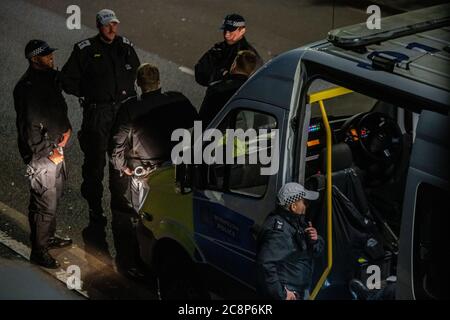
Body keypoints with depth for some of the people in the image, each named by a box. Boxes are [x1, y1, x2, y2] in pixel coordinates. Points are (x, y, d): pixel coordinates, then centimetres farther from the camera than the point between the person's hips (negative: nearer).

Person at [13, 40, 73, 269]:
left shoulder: (51, 77, 4)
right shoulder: (27, 88, -24)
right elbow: (29, 129, -24)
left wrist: (66, 128, 3)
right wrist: (49, 153, -19)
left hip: (57, 149, 9)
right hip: (41, 155, -9)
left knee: (55, 196, 24)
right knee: (44, 204, -2)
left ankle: (49, 237, 42)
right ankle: (38, 251, 10)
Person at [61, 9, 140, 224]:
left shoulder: (126, 47, 4)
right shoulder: (84, 50, -9)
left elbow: (135, 69, 22)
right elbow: (67, 79, -4)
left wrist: (126, 91, 11)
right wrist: (88, 94, -6)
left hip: (123, 109, 4)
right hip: (97, 113, -4)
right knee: (95, 160, 0)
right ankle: (94, 208, 9)